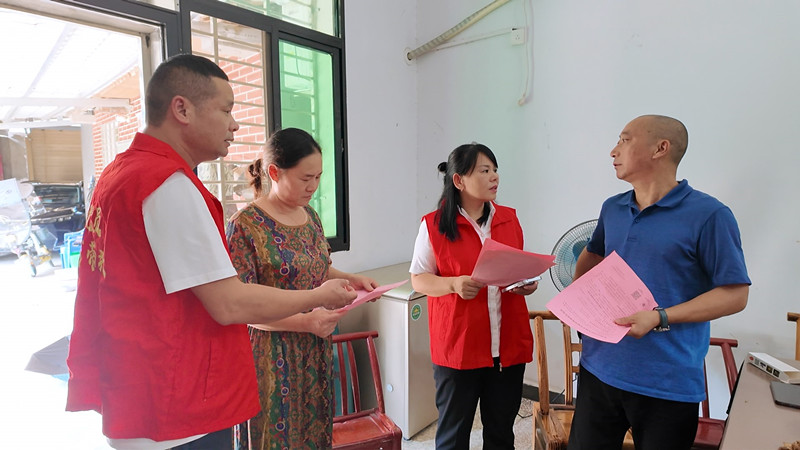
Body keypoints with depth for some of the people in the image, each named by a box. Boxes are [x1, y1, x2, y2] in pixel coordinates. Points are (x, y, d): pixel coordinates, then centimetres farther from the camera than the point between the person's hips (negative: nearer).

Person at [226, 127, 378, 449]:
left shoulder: (309, 215, 6)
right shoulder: (246, 226, -16)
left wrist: (349, 279, 1)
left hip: (316, 352, 7)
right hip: (273, 358, -6)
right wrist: (305, 321, -26)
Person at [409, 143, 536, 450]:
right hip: (457, 347, -4)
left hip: (509, 346, 4)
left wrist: (527, 283, -4)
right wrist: (455, 284, -21)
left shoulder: (509, 219, 6)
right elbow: (418, 279, -4)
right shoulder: (434, 225, -8)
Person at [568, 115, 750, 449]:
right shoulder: (612, 209, 8)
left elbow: (735, 295, -10)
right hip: (598, 368, 5)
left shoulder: (709, 215, -10)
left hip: (668, 385, -5)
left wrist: (660, 318, -21)